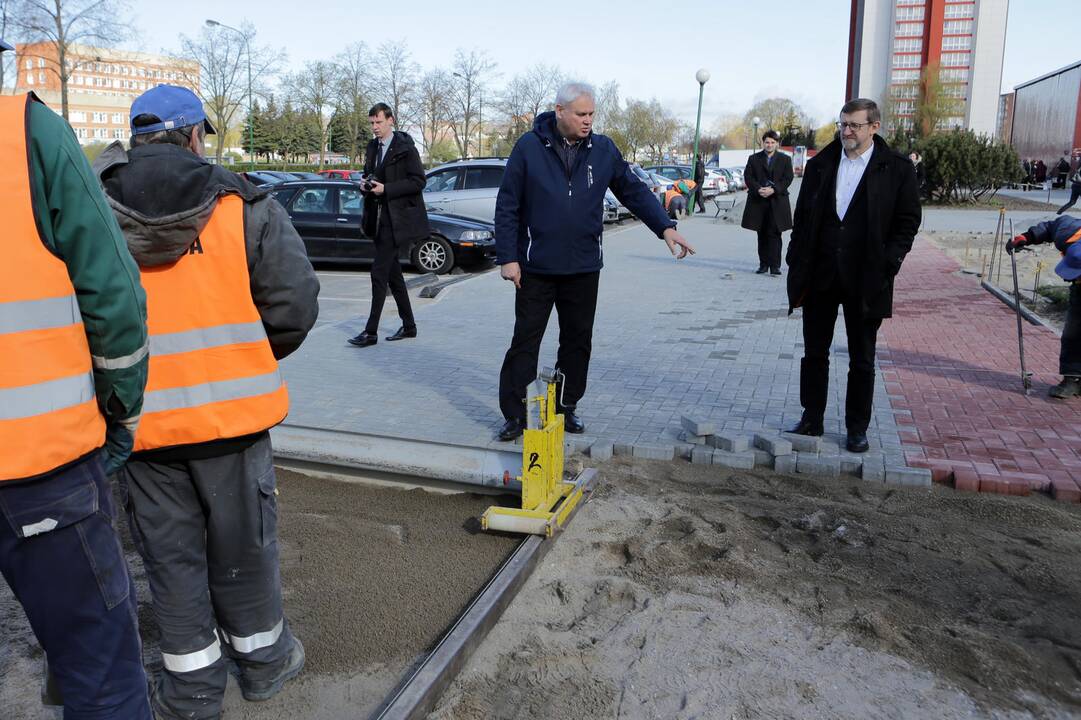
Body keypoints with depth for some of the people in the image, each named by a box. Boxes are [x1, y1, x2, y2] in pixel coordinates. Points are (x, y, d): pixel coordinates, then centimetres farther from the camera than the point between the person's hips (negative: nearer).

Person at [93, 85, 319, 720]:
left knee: (172, 552, 15)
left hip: (138, 419, 2)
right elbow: (295, 305, -9)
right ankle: (262, 656, 33)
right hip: (231, 409, -1)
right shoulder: (243, 206, -6)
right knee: (243, 542, 16)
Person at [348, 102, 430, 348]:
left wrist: (386, 189, -19)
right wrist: (366, 184, 2)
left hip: (396, 219, -8)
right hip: (380, 219, 8)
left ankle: (371, 331, -8)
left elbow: (418, 181, -13)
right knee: (392, 273, 13)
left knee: (380, 273, -11)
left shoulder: (405, 148, -9)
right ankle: (408, 325, 23)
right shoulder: (372, 147, 14)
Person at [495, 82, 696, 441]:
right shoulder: (529, 147, -6)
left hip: (583, 269, 3)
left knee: (578, 342, 11)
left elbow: (634, 190, 6)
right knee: (525, 342, 2)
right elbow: (507, 206, -5)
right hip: (536, 267, -3)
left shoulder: (603, 149, 3)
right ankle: (515, 414, 11)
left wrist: (665, 227, -8)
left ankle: (567, 408, 26)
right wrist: (507, 257, -9)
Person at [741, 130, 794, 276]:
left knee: (774, 234, -5)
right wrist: (758, 189, -15)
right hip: (758, 201, 2)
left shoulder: (785, 159, 7)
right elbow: (748, 177, 2)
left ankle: (775, 265, -4)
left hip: (777, 201, -2)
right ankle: (764, 264, 13)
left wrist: (773, 189, -15)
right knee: (762, 235, 6)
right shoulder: (753, 159, 10)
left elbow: (787, 179, -1)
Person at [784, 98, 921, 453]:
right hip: (819, 277, 3)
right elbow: (802, 218, 7)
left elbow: (908, 221, 0)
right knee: (814, 353, 10)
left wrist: (887, 264, -10)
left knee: (862, 360, 8)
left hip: (866, 281, -2)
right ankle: (811, 418, 23)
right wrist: (797, 265, 1)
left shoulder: (897, 169, -2)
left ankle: (857, 428, 19)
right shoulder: (819, 164, 6)